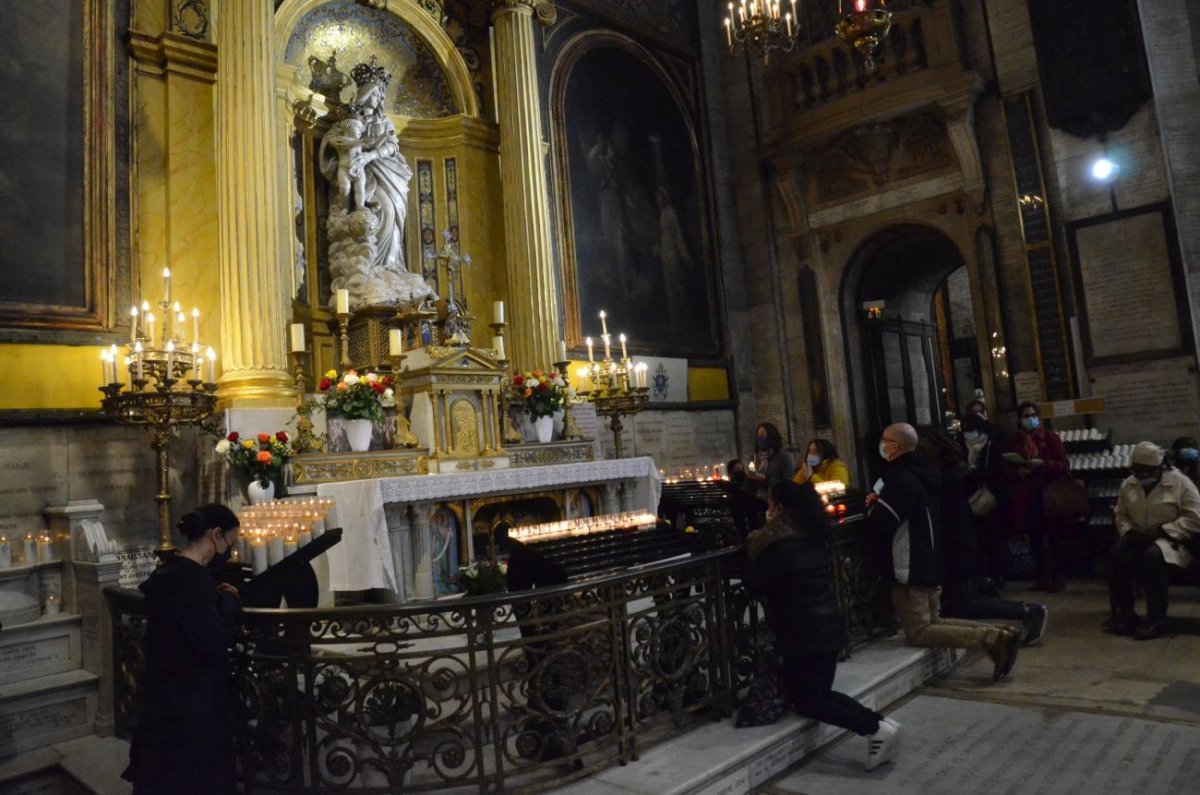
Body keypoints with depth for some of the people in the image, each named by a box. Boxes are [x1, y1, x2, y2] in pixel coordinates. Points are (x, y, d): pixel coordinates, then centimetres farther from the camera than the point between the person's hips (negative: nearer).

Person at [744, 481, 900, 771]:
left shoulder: (776, 541, -18)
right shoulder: (814, 535, 6)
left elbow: (755, 584, -10)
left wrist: (753, 545, 3)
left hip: (801, 634, -8)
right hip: (828, 626, 8)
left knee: (805, 701, 6)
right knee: (820, 694, 20)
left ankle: (875, 729, -4)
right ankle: (878, 723, 6)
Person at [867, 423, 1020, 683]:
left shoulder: (901, 479, -20)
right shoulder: (921, 472, 11)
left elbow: (878, 526, -21)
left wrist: (873, 506, -2)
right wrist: (881, 503, 12)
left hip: (911, 568, -10)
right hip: (929, 563, 10)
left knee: (918, 632, -4)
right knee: (932, 622, 19)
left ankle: (991, 639, -15)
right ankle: (997, 634, 4)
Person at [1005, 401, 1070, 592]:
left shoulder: (1050, 437, 0)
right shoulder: (1015, 441, 8)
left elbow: (1063, 465, -4)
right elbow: (1008, 470, 12)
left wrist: (1042, 464, -18)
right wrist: (1018, 471, -9)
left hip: (1049, 493, -3)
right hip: (1026, 496, 3)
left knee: (1053, 536, 1)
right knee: (1034, 537, 7)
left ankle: (1057, 577, 12)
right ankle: (1040, 577, 16)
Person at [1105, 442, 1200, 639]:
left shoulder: (1180, 483, -7)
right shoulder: (1128, 484, 8)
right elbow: (1121, 515, 14)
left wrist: (1160, 530, -20)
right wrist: (1129, 531, -9)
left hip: (1172, 541, -4)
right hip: (1139, 539, 4)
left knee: (1152, 555, -38)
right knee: (1116, 553, -28)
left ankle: (1156, 620, -29)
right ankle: (1123, 615, -22)